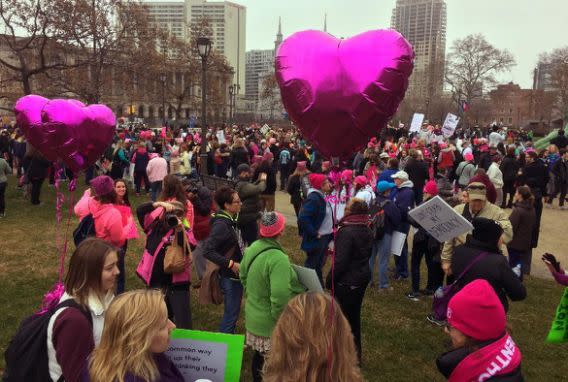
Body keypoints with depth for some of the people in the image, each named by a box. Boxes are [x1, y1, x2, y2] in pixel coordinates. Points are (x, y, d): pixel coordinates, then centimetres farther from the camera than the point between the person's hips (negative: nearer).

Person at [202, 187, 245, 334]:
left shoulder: (231, 220, 4)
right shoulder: (221, 225, -23)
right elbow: (207, 251, -29)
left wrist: (243, 250, 3)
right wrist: (231, 264, -26)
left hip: (236, 274, 9)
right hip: (229, 277, -9)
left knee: (233, 311, 21)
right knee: (231, 313, 2)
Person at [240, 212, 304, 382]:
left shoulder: (252, 249, -2)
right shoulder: (277, 258, -29)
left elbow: (243, 276, 13)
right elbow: (280, 298, -33)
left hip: (254, 318, 8)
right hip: (271, 325, -8)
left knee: (259, 357, 26)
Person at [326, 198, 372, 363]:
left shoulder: (346, 232, -24)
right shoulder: (367, 231, 3)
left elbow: (340, 262, -24)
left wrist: (329, 280, -12)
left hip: (346, 282, -9)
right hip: (362, 278, 9)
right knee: (354, 316, 21)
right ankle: (356, 353, 35)